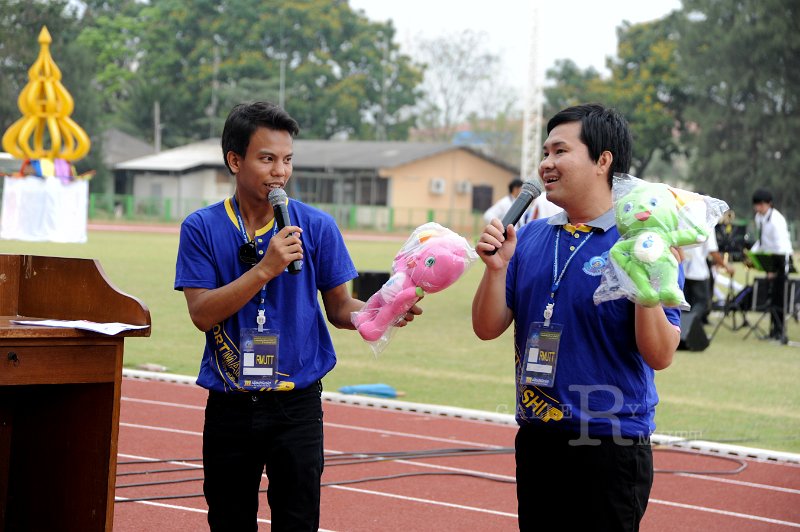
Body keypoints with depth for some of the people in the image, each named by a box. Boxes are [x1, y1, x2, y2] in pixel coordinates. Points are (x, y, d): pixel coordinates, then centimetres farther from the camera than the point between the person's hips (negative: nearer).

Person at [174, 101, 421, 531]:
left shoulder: (316, 227, 0)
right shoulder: (202, 229, -2)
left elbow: (338, 309, 3)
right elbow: (202, 314, -11)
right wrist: (266, 269, -21)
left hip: (296, 404, -1)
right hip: (230, 407, 1)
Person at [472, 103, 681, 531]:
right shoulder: (529, 238, 7)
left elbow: (660, 356, -13)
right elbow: (487, 329, 6)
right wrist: (496, 268, -10)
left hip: (610, 444, -5)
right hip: (535, 441, 5)